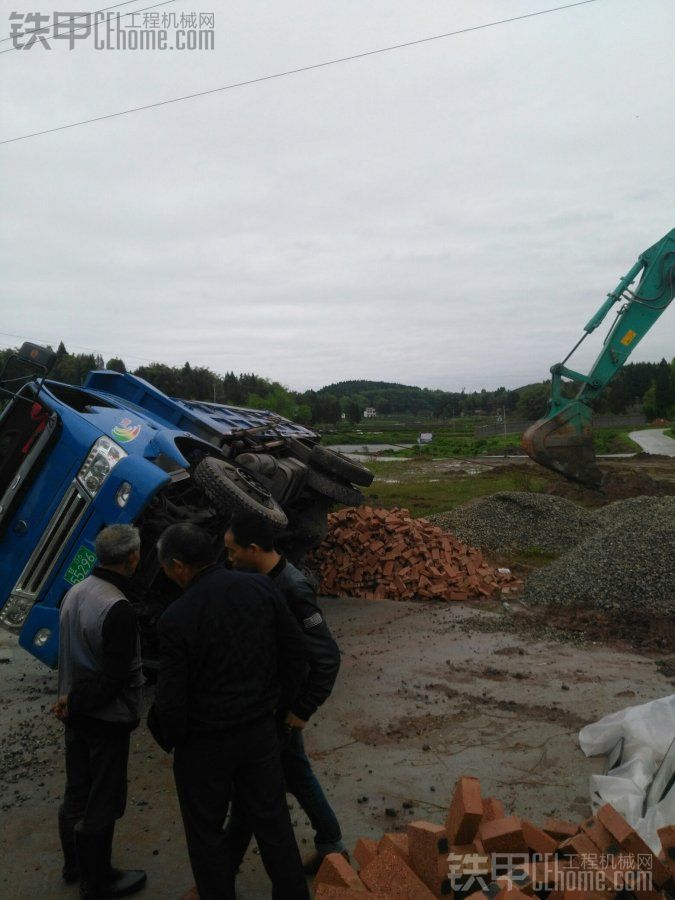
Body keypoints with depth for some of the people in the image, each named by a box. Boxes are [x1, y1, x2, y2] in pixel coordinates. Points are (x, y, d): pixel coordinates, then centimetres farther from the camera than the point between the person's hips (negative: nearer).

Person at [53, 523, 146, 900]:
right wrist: (76, 702, -11)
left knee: (77, 793, 23)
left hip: (79, 712, 8)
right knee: (103, 802, 10)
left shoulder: (76, 592, -2)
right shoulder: (119, 610, -28)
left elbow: (72, 653, 6)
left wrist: (73, 698, 8)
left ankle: (74, 865, 42)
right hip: (107, 718, -8)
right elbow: (115, 678, -24)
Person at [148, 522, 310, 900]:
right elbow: (296, 649, -1)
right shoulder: (262, 588, -10)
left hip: (206, 743, -4)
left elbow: (170, 699, -17)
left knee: (206, 831, 18)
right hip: (261, 729, 5)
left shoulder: (178, 618, -23)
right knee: (273, 819, 20)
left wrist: (169, 737, 4)